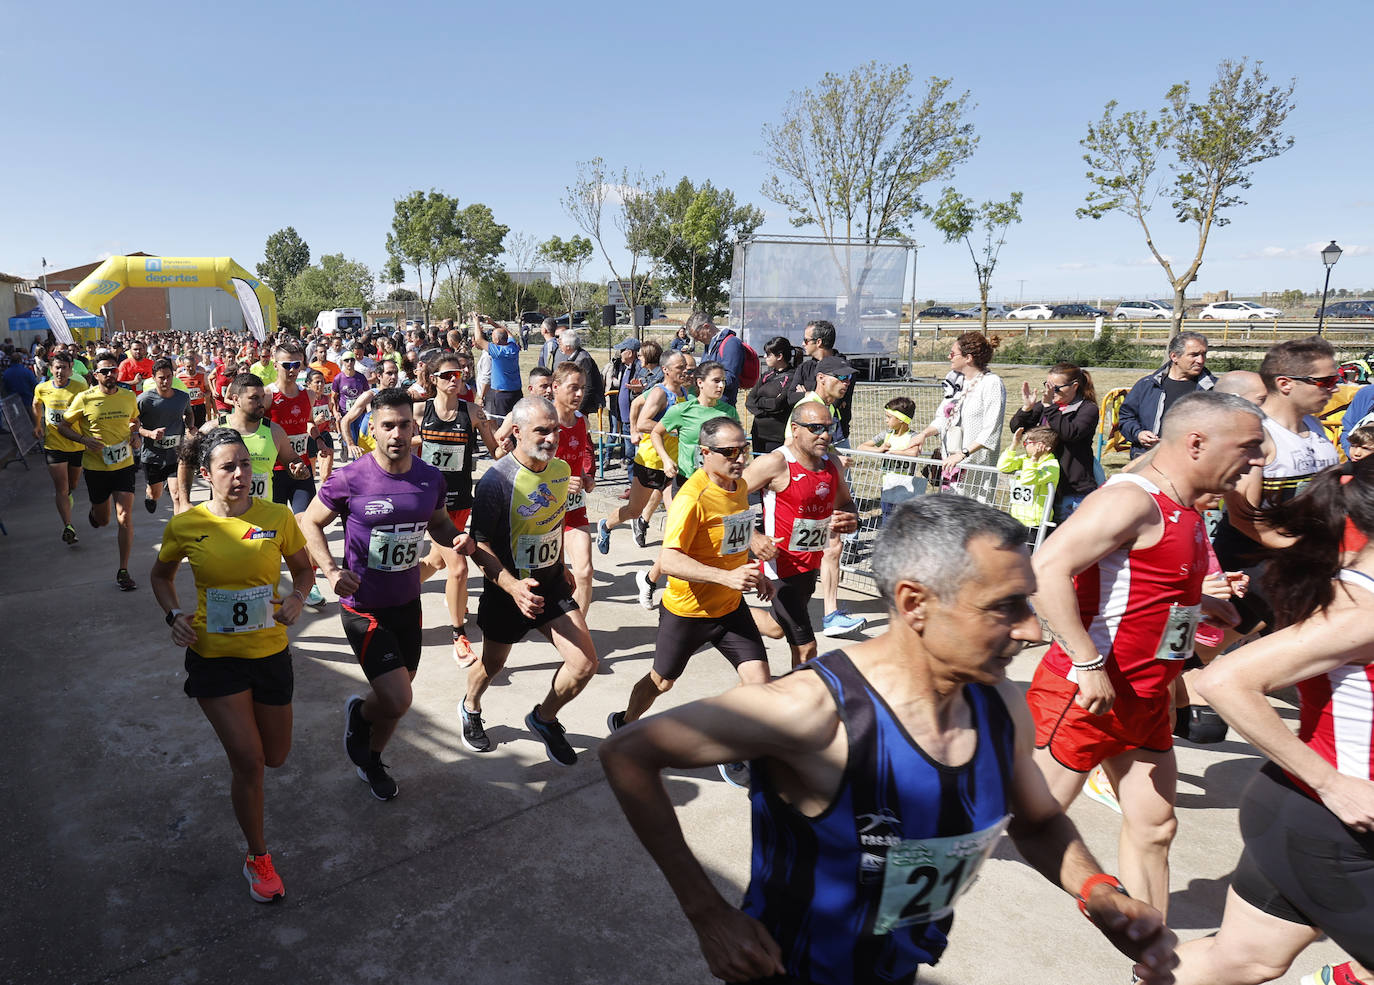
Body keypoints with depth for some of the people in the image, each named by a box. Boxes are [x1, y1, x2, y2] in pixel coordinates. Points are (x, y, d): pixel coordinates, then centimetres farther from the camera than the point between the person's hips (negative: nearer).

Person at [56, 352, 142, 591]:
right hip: (96, 466, 0)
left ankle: (123, 571, 1)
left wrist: (135, 435, -1)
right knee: (102, 519, 16)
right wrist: (84, 439, -17)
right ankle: (93, 513, 56)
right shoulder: (84, 398, -9)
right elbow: (62, 426, 1)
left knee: (125, 518, -9)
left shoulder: (129, 397, -1)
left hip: (124, 465, 1)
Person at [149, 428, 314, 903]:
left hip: (269, 652, 2)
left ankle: (249, 716, 54)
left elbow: (303, 567, 7)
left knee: (275, 757, 16)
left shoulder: (278, 517, -10)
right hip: (213, 656, -1)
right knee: (247, 760, -8)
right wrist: (174, 614, -6)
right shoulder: (185, 525, -9)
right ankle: (258, 858, 16)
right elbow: (160, 576, 11)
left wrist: (298, 597, -13)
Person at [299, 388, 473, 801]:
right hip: (363, 607, -5)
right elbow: (310, 523, -3)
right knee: (398, 702, -11)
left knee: (397, 695, 18)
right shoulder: (350, 479, -16)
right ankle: (358, 712, 26)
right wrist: (331, 570, -18)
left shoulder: (431, 478, -4)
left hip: (408, 602, 5)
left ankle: (371, 760, 48)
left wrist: (457, 538, -10)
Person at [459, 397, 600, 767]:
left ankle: (544, 718, 25)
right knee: (492, 663, 18)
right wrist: (513, 586, -33)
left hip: (551, 584, 5)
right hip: (507, 590, -4)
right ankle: (471, 708, 54)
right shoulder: (496, 481, -23)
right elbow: (478, 544, -21)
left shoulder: (561, 469, -3)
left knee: (585, 664, -5)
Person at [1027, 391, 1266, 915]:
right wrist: (1089, 664, -31)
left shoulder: (1185, 514, 12)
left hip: (1144, 699, 10)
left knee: (1153, 827, 16)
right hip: (1085, 693, -9)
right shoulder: (1132, 499, -19)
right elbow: (1046, 568, -32)